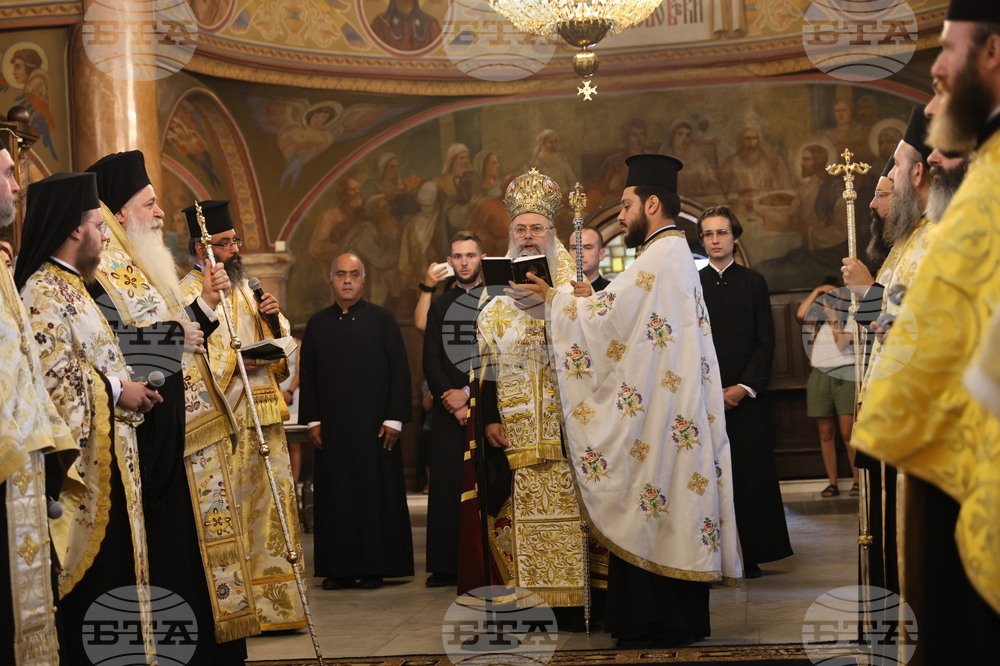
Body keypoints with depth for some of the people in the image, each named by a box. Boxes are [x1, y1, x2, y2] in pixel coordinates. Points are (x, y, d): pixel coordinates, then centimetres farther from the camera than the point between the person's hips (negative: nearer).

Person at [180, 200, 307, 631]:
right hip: (224, 417, -8)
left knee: (269, 498, 8)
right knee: (227, 510, -6)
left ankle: (272, 604, 14)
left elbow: (280, 339, 22)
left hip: (262, 413, 8)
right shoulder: (189, 292, -5)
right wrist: (235, 360, -20)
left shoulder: (244, 288, 19)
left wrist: (273, 317, 2)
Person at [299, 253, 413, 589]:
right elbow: (307, 375, 10)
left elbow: (399, 371, -1)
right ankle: (339, 569, 8)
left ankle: (375, 567, 7)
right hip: (332, 426, 2)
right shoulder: (317, 323, 10)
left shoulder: (382, 319, 2)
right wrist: (311, 420, 1)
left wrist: (394, 419, -8)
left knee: (377, 493, 0)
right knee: (335, 495, 3)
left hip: (374, 423, -2)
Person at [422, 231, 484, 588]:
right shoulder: (440, 305, 15)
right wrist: (453, 403, -3)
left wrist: (468, 393, -9)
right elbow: (431, 362, 9)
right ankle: (447, 566, 4)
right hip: (448, 410, 3)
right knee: (447, 486, 0)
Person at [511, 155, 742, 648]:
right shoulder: (676, 255, 17)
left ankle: (661, 622, 0)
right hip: (674, 406, 10)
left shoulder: (658, 258, -14)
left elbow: (602, 316, -16)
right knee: (671, 513, 11)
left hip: (656, 412, -10)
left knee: (651, 512, -5)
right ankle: (679, 616, 16)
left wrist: (554, 299, -1)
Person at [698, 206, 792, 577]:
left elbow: (765, 341, 5)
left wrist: (745, 386, -7)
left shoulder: (753, 283, 11)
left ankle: (751, 555, 4)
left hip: (747, 396, 1)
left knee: (751, 474, -2)